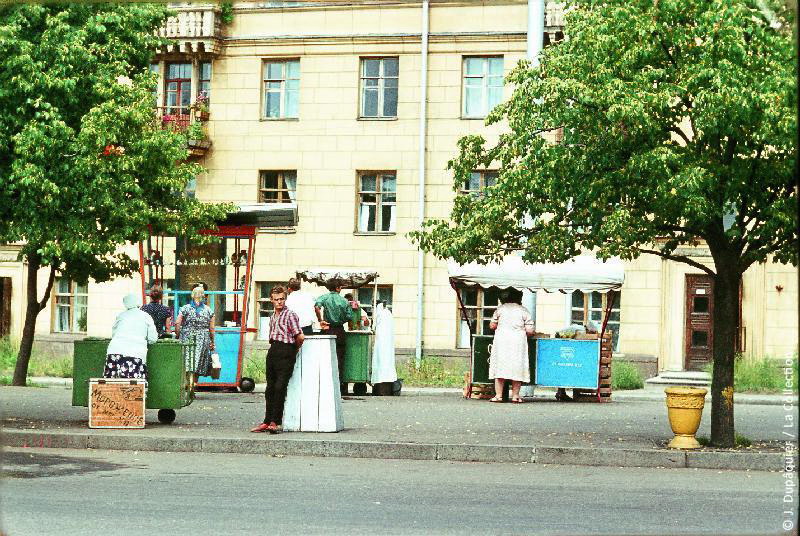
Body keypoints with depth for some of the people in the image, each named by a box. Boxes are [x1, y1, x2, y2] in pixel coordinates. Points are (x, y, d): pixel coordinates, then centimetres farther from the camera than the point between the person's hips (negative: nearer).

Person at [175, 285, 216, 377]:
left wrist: (177, 335, 6)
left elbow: (177, 324, -7)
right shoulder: (208, 310, 2)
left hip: (187, 339, -1)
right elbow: (211, 328, 3)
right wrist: (212, 342, 13)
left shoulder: (185, 308, -1)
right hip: (203, 340, 1)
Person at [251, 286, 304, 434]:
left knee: (280, 387, -12)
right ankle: (267, 421, 13)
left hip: (286, 353, -8)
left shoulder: (290, 314, -5)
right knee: (270, 388, 9)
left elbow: (300, 337, -12)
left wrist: (294, 350, 4)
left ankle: (275, 422, -12)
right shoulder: (273, 317, 19)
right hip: (273, 351, 8)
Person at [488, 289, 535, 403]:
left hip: (501, 339, 1)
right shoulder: (524, 311, 4)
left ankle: (498, 395, -1)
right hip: (518, 341, 0)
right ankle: (515, 395, 4)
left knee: (499, 366, 3)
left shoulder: (500, 309, 6)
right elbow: (530, 331, -2)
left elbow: (492, 326, 9)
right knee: (517, 368, 6)